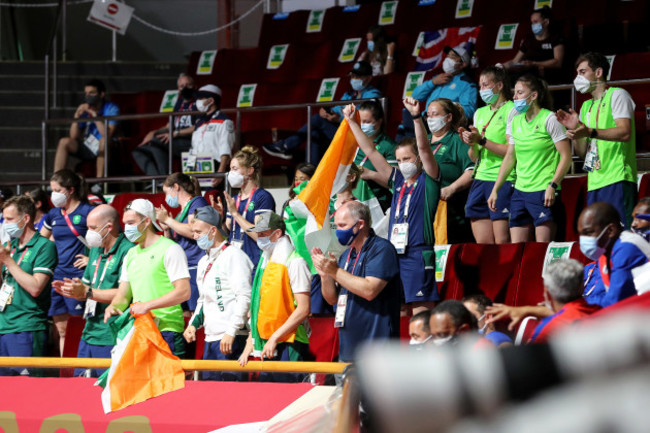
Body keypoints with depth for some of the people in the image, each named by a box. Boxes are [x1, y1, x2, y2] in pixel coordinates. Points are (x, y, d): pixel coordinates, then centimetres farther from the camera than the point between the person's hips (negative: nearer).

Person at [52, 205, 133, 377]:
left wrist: (86, 292, -20)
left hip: (111, 339, -9)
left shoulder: (127, 251, -12)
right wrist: (71, 290, 2)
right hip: (89, 335, 9)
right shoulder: (96, 251, 18)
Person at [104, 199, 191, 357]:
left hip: (166, 331, -7)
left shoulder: (170, 249, -4)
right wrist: (113, 307, -3)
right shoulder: (131, 254, 20)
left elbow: (183, 292, -13)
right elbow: (123, 293, 21)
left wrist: (147, 305, -17)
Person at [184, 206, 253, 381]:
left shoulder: (233, 255, -7)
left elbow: (244, 298, -15)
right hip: (210, 339, 9)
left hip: (231, 340, -9)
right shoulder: (204, 262, 21)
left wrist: (231, 332, -20)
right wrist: (193, 324, 11)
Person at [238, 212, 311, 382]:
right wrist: (249, 344, 14)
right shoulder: (266, 263, 18)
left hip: (288, 345, -8)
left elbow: (303, 309, -15)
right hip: (268, 348, 8)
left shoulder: (294, 263, -8)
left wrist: (275, 338, -17)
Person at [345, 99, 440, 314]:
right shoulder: (398, 181, 17)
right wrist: (352, 122, 22)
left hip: (418, 254, -7)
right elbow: (371, 152, 20)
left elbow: (424, 148, -14)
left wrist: (417, 116, -26)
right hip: (394, 253, 7)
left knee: (421, 311, -10)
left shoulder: (428, 180, 1)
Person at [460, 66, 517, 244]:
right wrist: (471, 144, 0)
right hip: (480, 179, 7)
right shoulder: (480, 113, 19)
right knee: (482, 244, 3)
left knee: (502, 243, -11)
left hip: (503, 182, -7)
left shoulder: (511, 111, -2)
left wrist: (482, 141, -14)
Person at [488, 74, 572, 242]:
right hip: (520, 191, 6)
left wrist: (552, 186, -18)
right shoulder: (515, 122, 13)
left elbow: (566, 156, -9)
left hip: (543, 191, -6)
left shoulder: (549, 120, -5)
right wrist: (495, 190, 16)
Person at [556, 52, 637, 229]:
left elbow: (625, 133, -15)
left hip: (617, 180, -8)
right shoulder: (586, 106, 24)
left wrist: (589, 132, -25)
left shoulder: (617, 95, 1)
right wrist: (574, 129, 3)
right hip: (594, 184, 8)